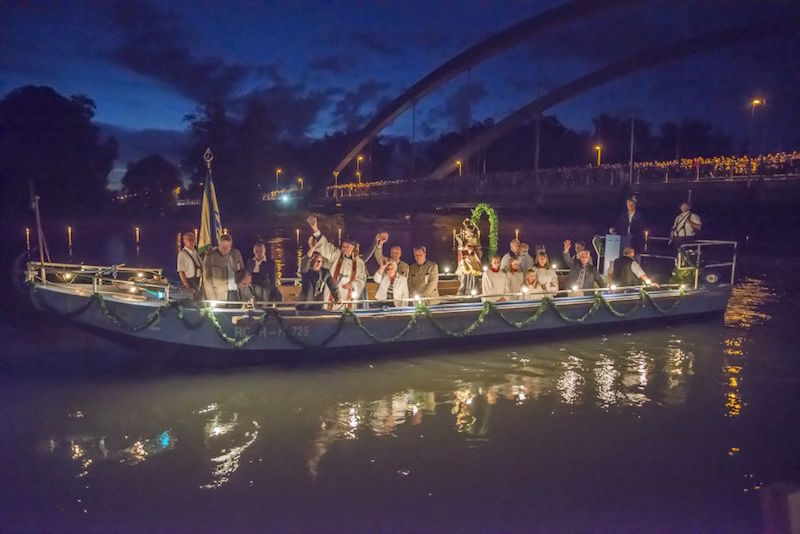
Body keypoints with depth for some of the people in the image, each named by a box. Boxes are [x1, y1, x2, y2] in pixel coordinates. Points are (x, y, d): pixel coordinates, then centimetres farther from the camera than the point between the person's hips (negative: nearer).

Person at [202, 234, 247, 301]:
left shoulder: (236, 253, 9)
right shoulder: (210, 256, -3)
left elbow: (243, 270, 20)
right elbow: (207, 280, -3)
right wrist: (212, 300, -10)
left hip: (235, 293, 3)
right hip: (220, 296, -3)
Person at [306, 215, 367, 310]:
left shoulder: (359, 262, 9)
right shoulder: (335, 255, 5)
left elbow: (361, 279, 11)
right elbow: (324, 244, -6)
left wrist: (353, 284, -9)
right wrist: (315, 229, -19)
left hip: (348, 297, 1)